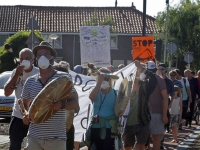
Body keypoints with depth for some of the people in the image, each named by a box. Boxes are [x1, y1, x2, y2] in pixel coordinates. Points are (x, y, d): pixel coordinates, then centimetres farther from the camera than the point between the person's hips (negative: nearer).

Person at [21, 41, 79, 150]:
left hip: (56, 138, -3)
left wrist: (61, 105, -22)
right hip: (34, 137, 3)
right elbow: (24, 104, 22)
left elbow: (75, 104, -2)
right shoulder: (30, 81, 10)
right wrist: (26, 115, 0)